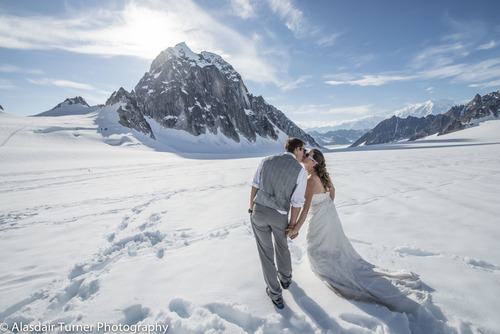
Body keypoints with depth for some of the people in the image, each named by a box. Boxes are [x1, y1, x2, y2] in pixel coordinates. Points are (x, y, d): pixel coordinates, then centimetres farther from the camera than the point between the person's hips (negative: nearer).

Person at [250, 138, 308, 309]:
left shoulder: (266, 161, -1)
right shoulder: (301, 171, -10)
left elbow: (255, 186, 0)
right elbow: (297, 202, -9)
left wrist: (252, 208, 11)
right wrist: (292, 224, 4)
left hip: (259, 211, 1)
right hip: (279, 216, -1)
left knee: (266, 252, 16)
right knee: (282, 247, 29)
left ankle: (275, 295, 27)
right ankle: (285, 279, 53)